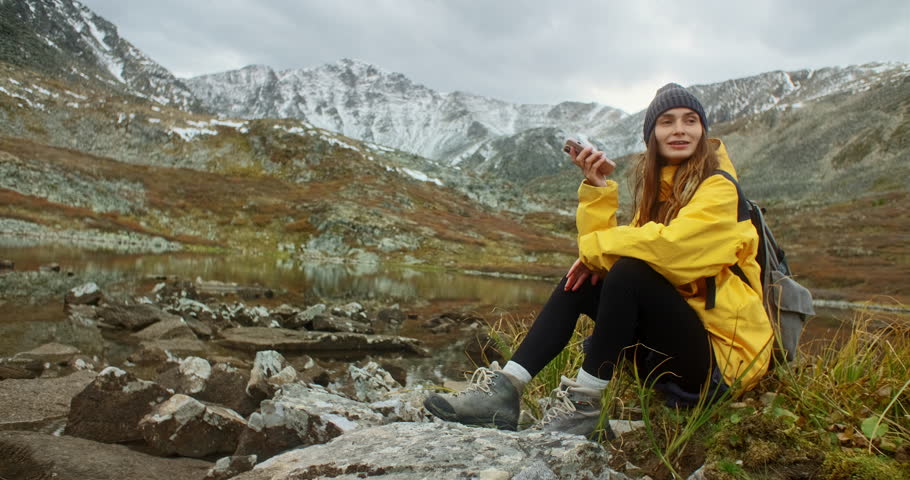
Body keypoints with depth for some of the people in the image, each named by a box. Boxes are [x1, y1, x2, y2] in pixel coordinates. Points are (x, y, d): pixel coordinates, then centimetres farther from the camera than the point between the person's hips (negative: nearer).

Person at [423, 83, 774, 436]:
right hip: (672, 338, 7)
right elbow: (600, 246, -2)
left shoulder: (719, 188, -9)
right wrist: (597, 186, -13)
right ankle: (505, 388, -17)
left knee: (628, 272, -29)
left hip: (721, 351, -6)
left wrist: (595, 247, -15)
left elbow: (670, 243, -28)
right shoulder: (657, 188, 11)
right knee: (580, 280, -7)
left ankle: (583, 402, -22)